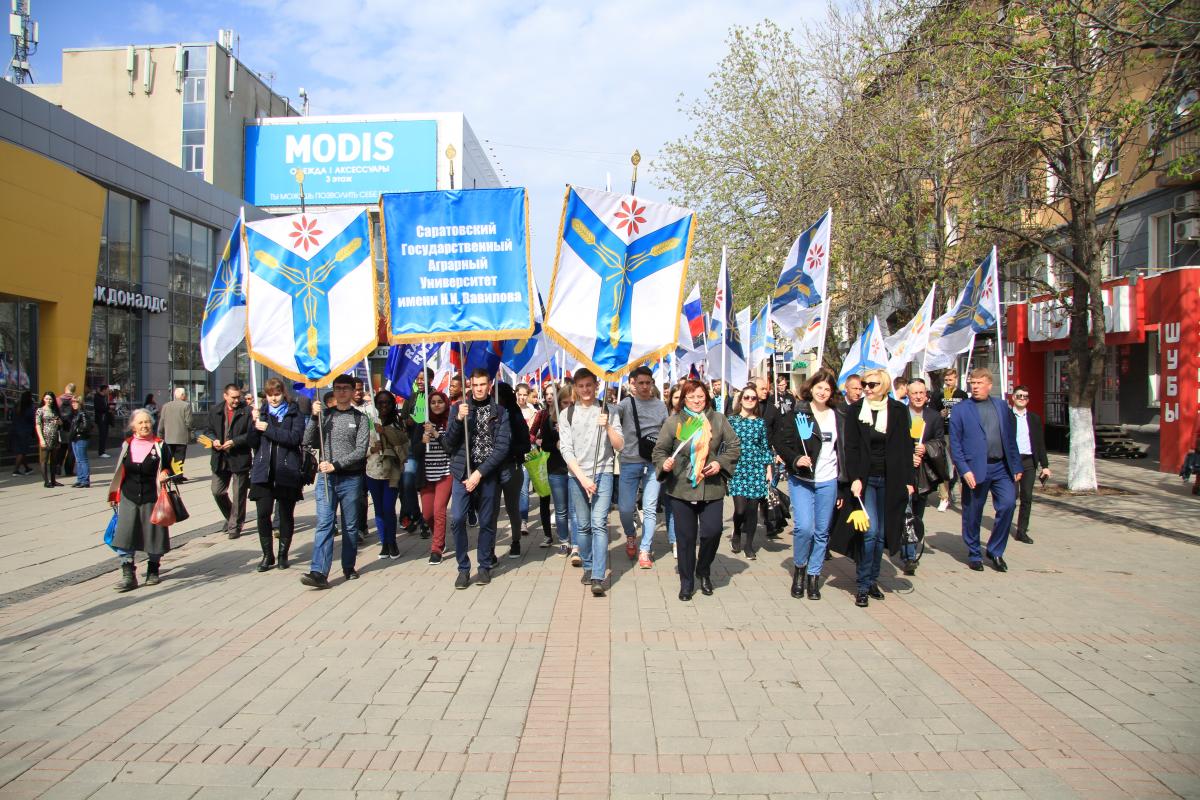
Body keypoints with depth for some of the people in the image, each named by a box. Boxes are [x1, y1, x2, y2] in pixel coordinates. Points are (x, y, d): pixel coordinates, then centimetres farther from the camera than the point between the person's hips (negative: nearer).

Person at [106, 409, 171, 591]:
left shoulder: (160, 446, -1)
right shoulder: (127, 445, 7)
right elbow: (119, 472, 16)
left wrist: (165, 474, -19)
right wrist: (114, 495, 18)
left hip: (152, 499, -2)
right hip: (129, 499, 2)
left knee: (153, 535, 6)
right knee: (124, 537, -6)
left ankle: (153, 570, 25)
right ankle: (128, 575, -2)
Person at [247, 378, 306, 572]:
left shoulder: (294, 413, 3)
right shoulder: (261, 412, 11)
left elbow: (295, 437, -14)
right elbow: (253, 443, 5)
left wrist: (268, 429, -15)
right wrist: (255, 422, -10)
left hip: (287, 471, -2)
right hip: (263, 471, 2)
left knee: (286, 514, 5)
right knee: (263, 514, -3)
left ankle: (283, 554, 18)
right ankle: (267, 555, 10)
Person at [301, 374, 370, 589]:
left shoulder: (360, 418, 3)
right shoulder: (324, 415, 10)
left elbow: (361, 451, -6)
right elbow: (308, 442, 3)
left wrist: (336, 464, -14)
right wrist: (313, 418, -9)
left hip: (351, 478, -1)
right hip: (326, 477, 1)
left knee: (350, 526, 7)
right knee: (324, 524, -7)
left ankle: (349, 567, 20)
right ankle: (319, 572, -12)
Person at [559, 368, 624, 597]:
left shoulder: (609, 411, 4)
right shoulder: (567, 415, 5)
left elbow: (619, 446, 0)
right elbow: (566, 450, 0)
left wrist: (607, 426, -17)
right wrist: (583, 478, -10)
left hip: (602, 474, -2)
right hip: (577, 476, 2)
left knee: (599, 524, -11)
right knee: (583, 525, 8)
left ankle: (598, 578, -14)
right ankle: (588, 567, 25)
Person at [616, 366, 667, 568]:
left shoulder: (660, 405, 10)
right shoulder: (626, 404, 1)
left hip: (653, 463, 1)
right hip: (629, 462, -1)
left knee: (650, 509, -1)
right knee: (625, 508, -1)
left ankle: (644, 550, 8)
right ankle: (631, 536, 29)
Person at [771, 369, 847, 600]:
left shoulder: (839, 417, 8)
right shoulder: (797, 414, -2)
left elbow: (844, 452, 12)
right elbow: (780, 442, -3)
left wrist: (844, 487, 10)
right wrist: (795, 459, -20)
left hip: (828, 481, 3)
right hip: (801, 480, -3)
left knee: (822, 531, 7)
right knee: (804, 527, -14)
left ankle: (813, 576, 21)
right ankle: (799, 567, 12)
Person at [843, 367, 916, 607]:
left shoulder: (898, 410, 2)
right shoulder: (854, 410, 0)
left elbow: (905, 446, 4)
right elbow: (851, 448, -3)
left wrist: (909, 479, 0)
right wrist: (854, 478, -12)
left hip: (890, 480, 2)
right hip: (866, 478, -2)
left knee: (881, 534, 7)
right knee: (871, 531, -11)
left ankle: (872, 580, 20)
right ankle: (863, 585, -2)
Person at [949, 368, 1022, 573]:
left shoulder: (1001, 405, 12)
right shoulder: (960, 410, 0)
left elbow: (1010, 438, 13)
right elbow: (954, 444, -3)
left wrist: (1016, 466, 9)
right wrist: (964, 470, -12)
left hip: (1002, 467, 3)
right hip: (975, 469, -3)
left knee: (1008, 504, -9)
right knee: (972, 514, 4)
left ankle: (995, 551, 10)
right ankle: (974, 555, 23)